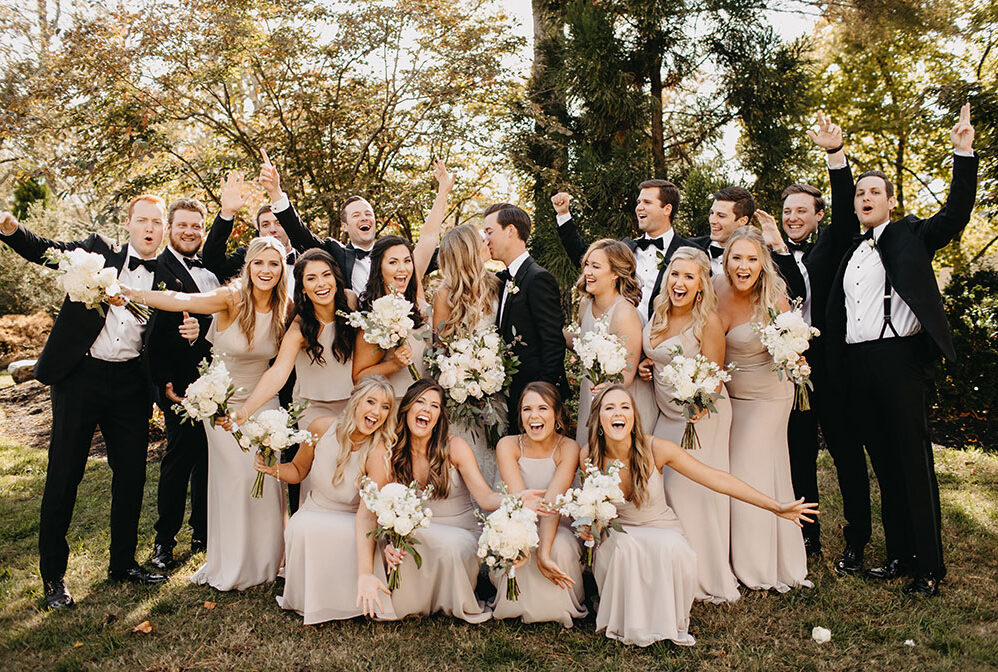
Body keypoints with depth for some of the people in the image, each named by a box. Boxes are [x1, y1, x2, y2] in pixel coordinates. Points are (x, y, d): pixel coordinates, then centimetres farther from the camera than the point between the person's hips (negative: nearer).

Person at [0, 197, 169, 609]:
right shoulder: (97, 251, 3)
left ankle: (123, 563, 27)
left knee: (132, 474, 9)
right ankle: (53, 575, 16)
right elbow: (41, 250, -2)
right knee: (63, 475, 3)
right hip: (80, 377, -2)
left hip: (130, 384, 2)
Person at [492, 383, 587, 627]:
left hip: (556, 526, 0)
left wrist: (544, 552, -41)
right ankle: (517, 606, -2)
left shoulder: (568, 448, -13)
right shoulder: (508, 445, -11)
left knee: (561, 547, -32)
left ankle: (562, 610, -2)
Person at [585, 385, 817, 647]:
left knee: (671, 547, -33)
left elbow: (716, 478, -16)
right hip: (618, 534, 0)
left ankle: (671, 622, -4)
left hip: (661, 529, 0)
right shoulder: (589, 456, -16)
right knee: (621, 545, -34)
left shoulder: (655, 449, -19)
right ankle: (624, 623, -7)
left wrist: (775, 506, -18)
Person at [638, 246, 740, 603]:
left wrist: (699, 407, -34)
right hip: (665, 413, 6)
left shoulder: (708, 321, -15)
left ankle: (708, 578, 14)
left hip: (701, 414, -6)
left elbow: (714, 379, -15)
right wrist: (644, 367, 2)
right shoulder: (659, 313, 4)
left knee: (690, 488, -4)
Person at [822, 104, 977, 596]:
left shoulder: (909, 237, 5)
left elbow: (956, 213, -4)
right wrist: (837, 157, 16)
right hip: (858, 365, 5)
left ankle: (929, 567, 7)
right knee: (883, 464, 10)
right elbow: (840, 211, 24)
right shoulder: (851, 249, 18)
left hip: (900, 358, -5)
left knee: (914, 462, -2)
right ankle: (899, 555, 20)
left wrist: (963, 154, -12)